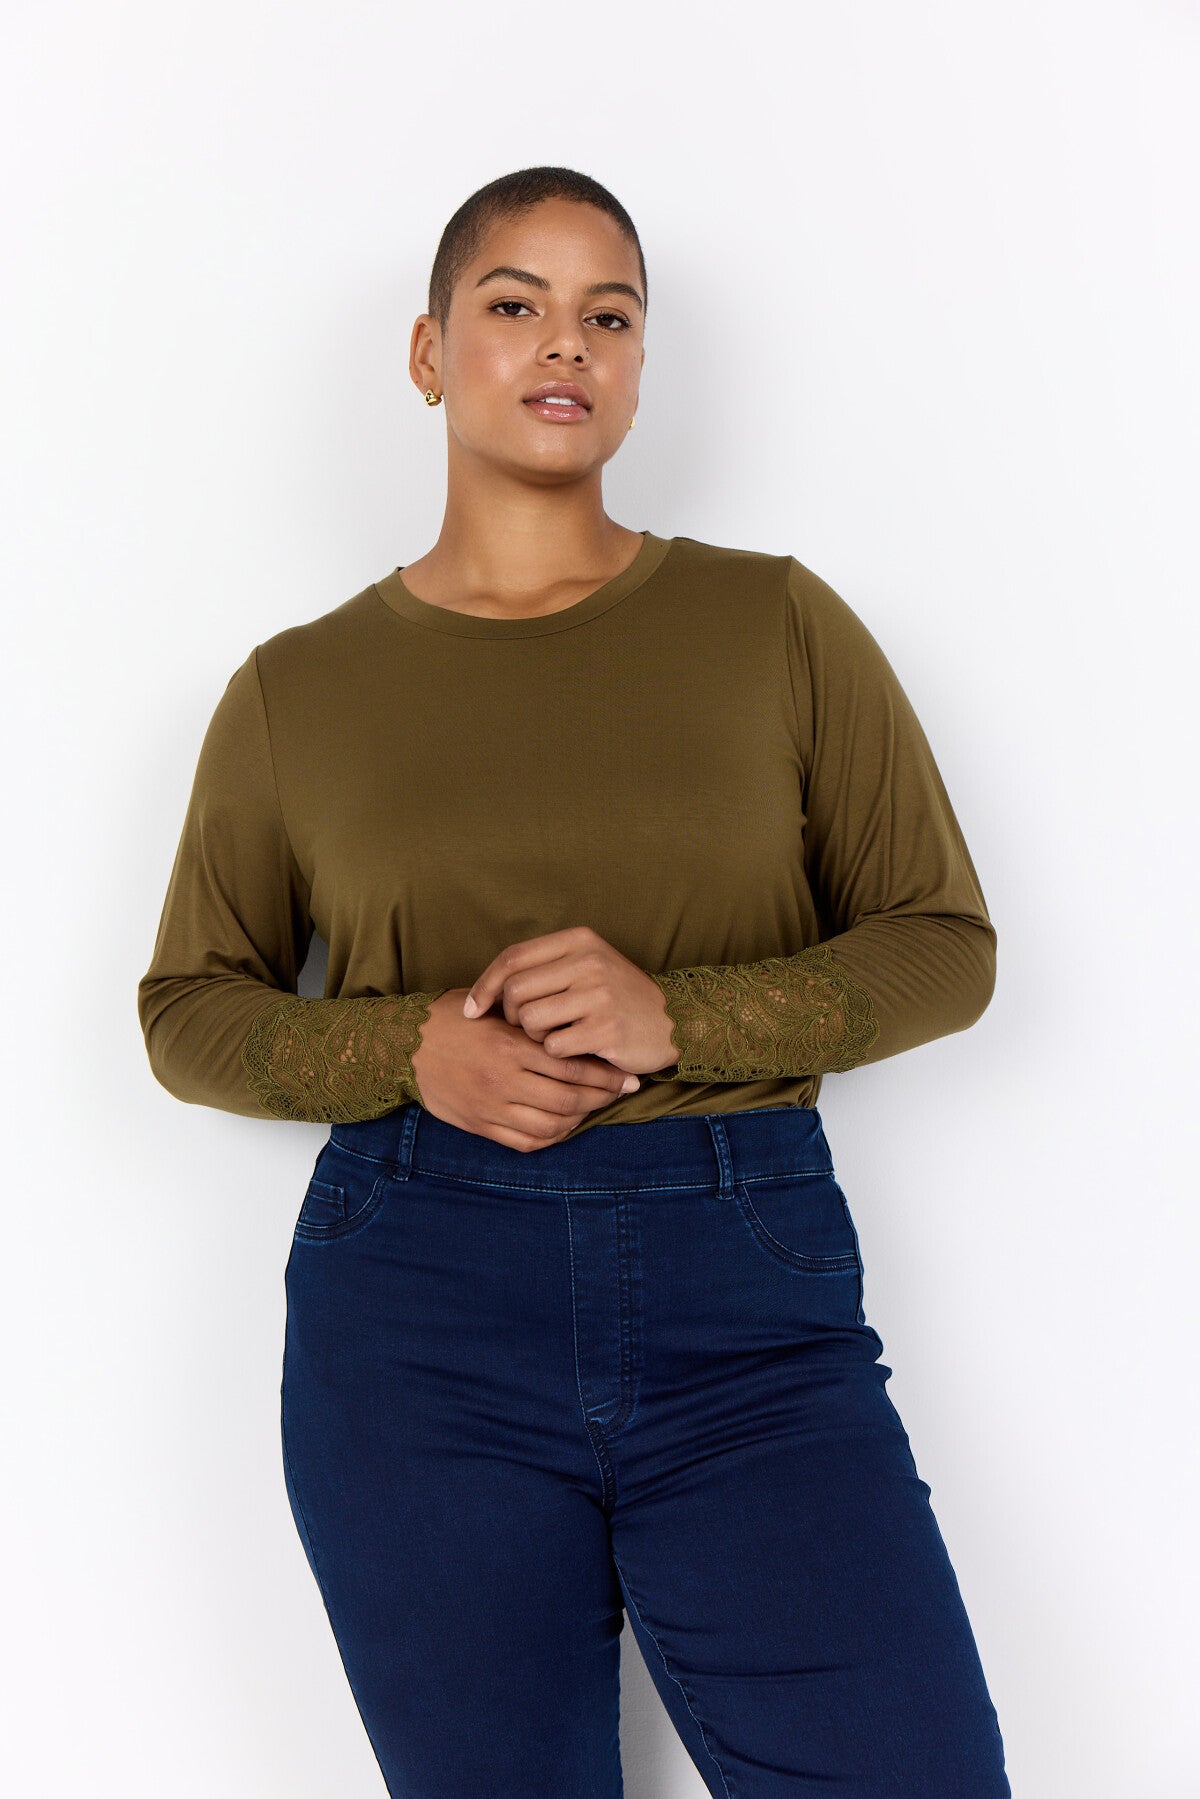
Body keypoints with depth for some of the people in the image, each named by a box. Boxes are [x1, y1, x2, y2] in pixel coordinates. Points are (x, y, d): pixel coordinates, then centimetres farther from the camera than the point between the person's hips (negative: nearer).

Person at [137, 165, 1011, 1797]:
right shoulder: (298, 687, 7)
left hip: (749, 1297, 0)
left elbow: (943, 947, 4)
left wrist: (674, 1017, -14)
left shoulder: (778, 623, 5)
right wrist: (414, 1052, -10)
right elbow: (188, 1012, 11)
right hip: (418, 1304, 1)